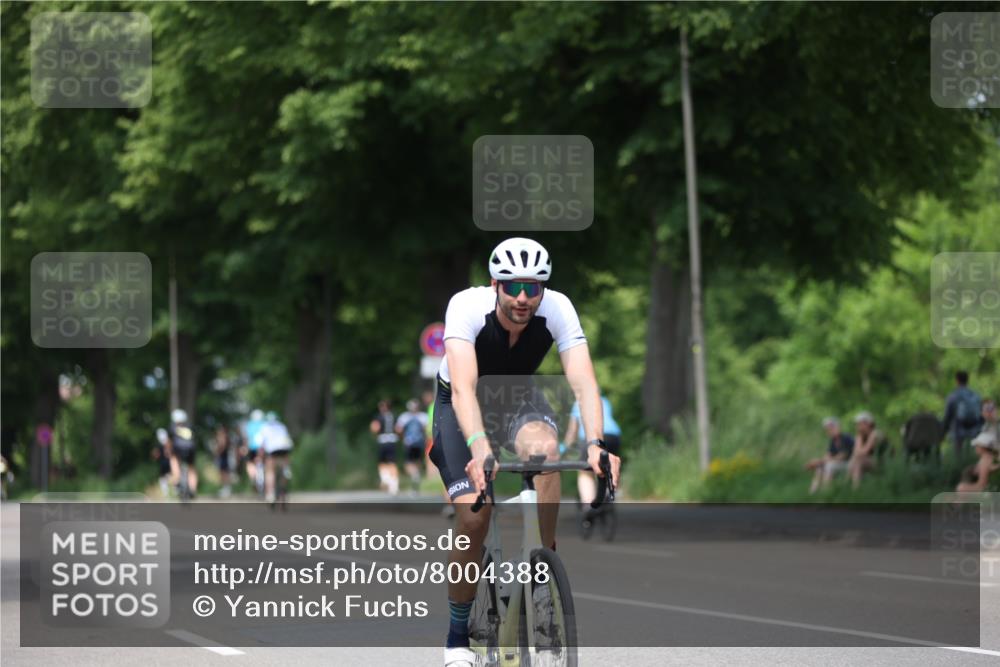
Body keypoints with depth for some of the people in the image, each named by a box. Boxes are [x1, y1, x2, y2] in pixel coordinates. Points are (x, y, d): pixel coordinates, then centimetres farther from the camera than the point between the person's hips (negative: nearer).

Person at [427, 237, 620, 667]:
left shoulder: (557, 309, -26)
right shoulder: (467, 307, -33)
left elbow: (583, 381, -35)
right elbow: (463, 387, -44)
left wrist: (595, 444, -52)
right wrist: (479, 448, -60)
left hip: (518, 398, 2)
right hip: (463, 406, -2)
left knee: (544, 448, -34)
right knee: (473, 516, -18)